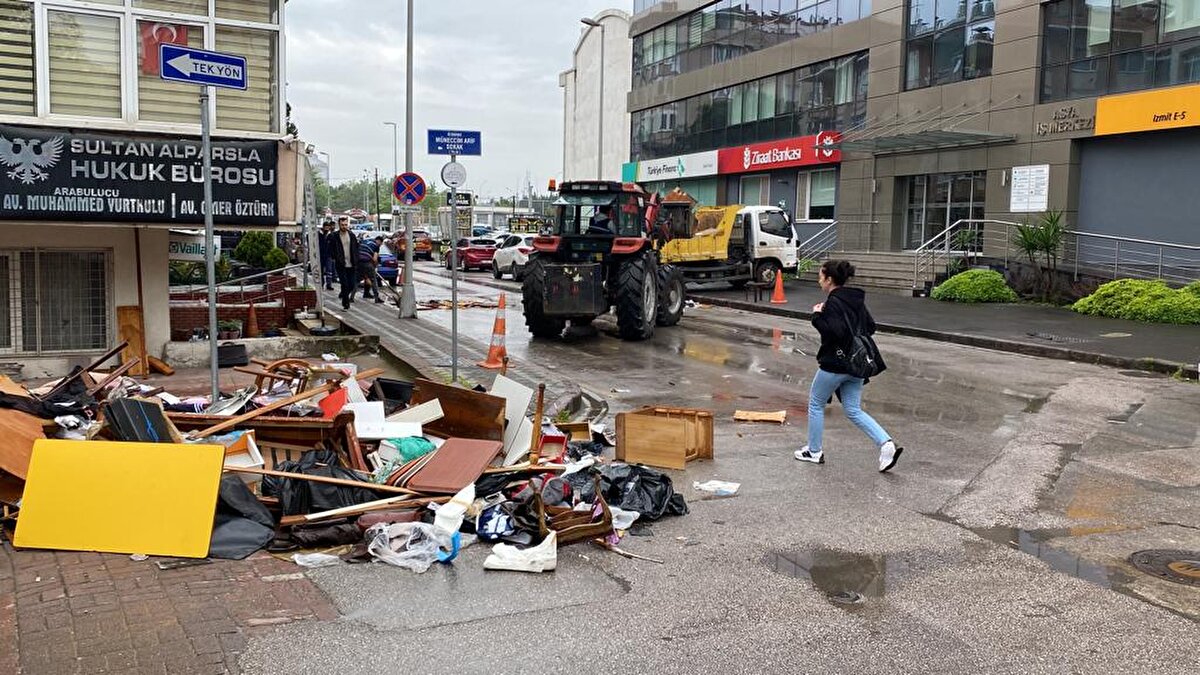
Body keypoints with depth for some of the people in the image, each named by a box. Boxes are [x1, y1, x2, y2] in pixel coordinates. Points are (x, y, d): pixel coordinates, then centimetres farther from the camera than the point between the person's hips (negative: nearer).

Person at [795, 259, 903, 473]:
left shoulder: (833, 302, -17)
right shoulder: (857, 299, 9)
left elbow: (835, 332, -28)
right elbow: (871, 327, 14)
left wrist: (817, 315, -18)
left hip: (834, 364, -8)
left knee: (816, 403, 13)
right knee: (853, 410, 14)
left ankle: (814, 451, 23)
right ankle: (886, 444, -4)